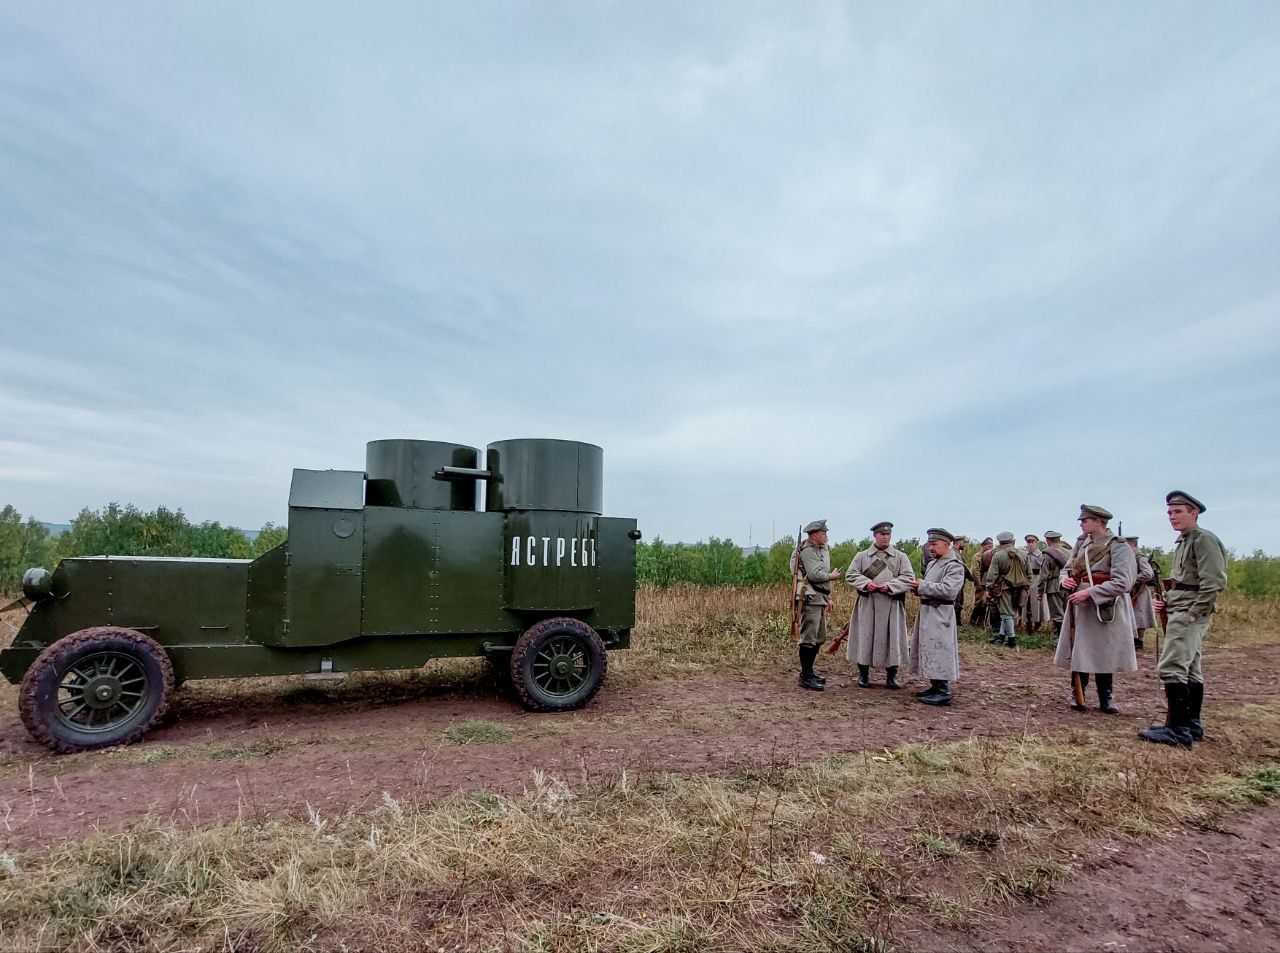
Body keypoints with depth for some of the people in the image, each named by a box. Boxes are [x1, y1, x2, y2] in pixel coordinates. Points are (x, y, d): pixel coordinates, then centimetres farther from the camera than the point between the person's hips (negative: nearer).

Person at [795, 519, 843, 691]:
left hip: (820, 598, 10)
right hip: (811, 598, -10)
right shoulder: (808, 551, -13)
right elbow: (815, 575, -24)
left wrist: (828, 597, 19)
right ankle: (805, 677, -1)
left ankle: (808, 671, 25)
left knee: (819, 638, 16)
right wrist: (833, 576, -7)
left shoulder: (822, 550, 18)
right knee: (809, 638, -7)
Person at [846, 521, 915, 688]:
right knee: (865, 637, 3)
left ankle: (891, 676, 17)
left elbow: (909, 578, -2)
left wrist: (890, 585, -16)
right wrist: (866, 583, -15)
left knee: (892, 637, 3)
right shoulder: (862, 556, 6)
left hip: (891, 605, 0)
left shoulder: (900, 557, 6)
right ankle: (863, 675, 17)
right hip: (867, 604, 0)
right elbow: (851, 575, 3)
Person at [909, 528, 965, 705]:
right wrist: (918, 587, -1)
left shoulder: (954, 565, -12)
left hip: (940, 614, -9)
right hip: (927, 612, 9)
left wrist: (922, 586, -18)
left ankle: (943, 693, 1)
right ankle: (935, 687, 23)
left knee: (939, 651, -5)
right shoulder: (933, 563, 15)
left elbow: (948, 590, -23)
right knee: (930, 651, 14)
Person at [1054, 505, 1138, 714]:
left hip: (1105, 609, -5)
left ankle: (1106, 699, 20)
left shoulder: (1118, 547, -12)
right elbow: (1067, 568, 16)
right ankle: (1077, 695, 19)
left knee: (1104, 654, 6)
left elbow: (1122, 583, -19)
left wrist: (1089, 592, -24)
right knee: (1077, 651, 8)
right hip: (1079, 607, 5)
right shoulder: (1081, 543, 7)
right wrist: (1065, 578, -7)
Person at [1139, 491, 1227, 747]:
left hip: (1189, 615, -10)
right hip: (1182, 613, 10)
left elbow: (1214, 583, -20)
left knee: (1171, 668, -13)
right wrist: (1164, 600, 10)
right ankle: (1192, 724, 22)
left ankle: (1178, 729, -9)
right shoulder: (1183, 541, 18)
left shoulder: (1204, 539, -12)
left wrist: (1192, 614, -19)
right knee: (1190, 671, 14)